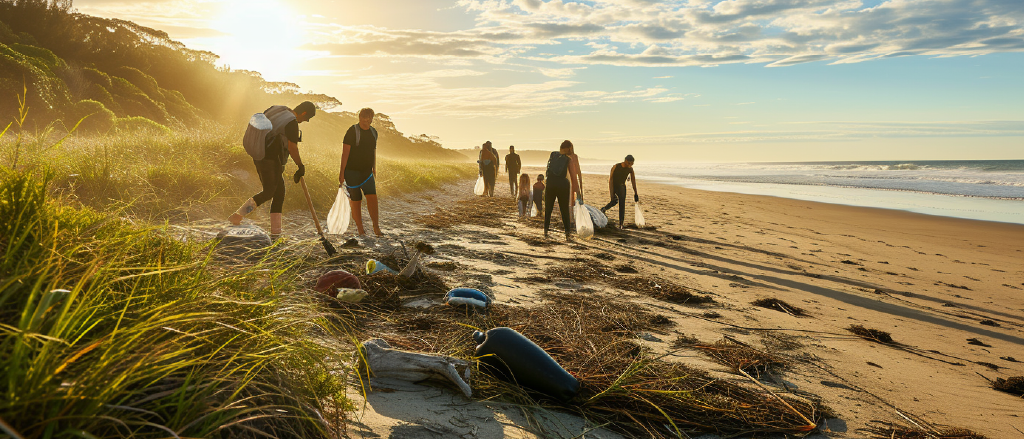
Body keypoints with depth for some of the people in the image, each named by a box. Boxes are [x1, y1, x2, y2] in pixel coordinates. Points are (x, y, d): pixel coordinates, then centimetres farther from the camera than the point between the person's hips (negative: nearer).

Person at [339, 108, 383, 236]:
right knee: (356, 200, 2)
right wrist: (342, 172, -14)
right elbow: (345, 152, -11)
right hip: (352, 171, -4)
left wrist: (374, 170, 23)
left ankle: (376, 228, -10)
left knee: (372, 197, -11)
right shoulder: (352, 131, -9)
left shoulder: (373, 132, 9)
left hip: (366, 171, 4)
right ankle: (360, 229, 14)